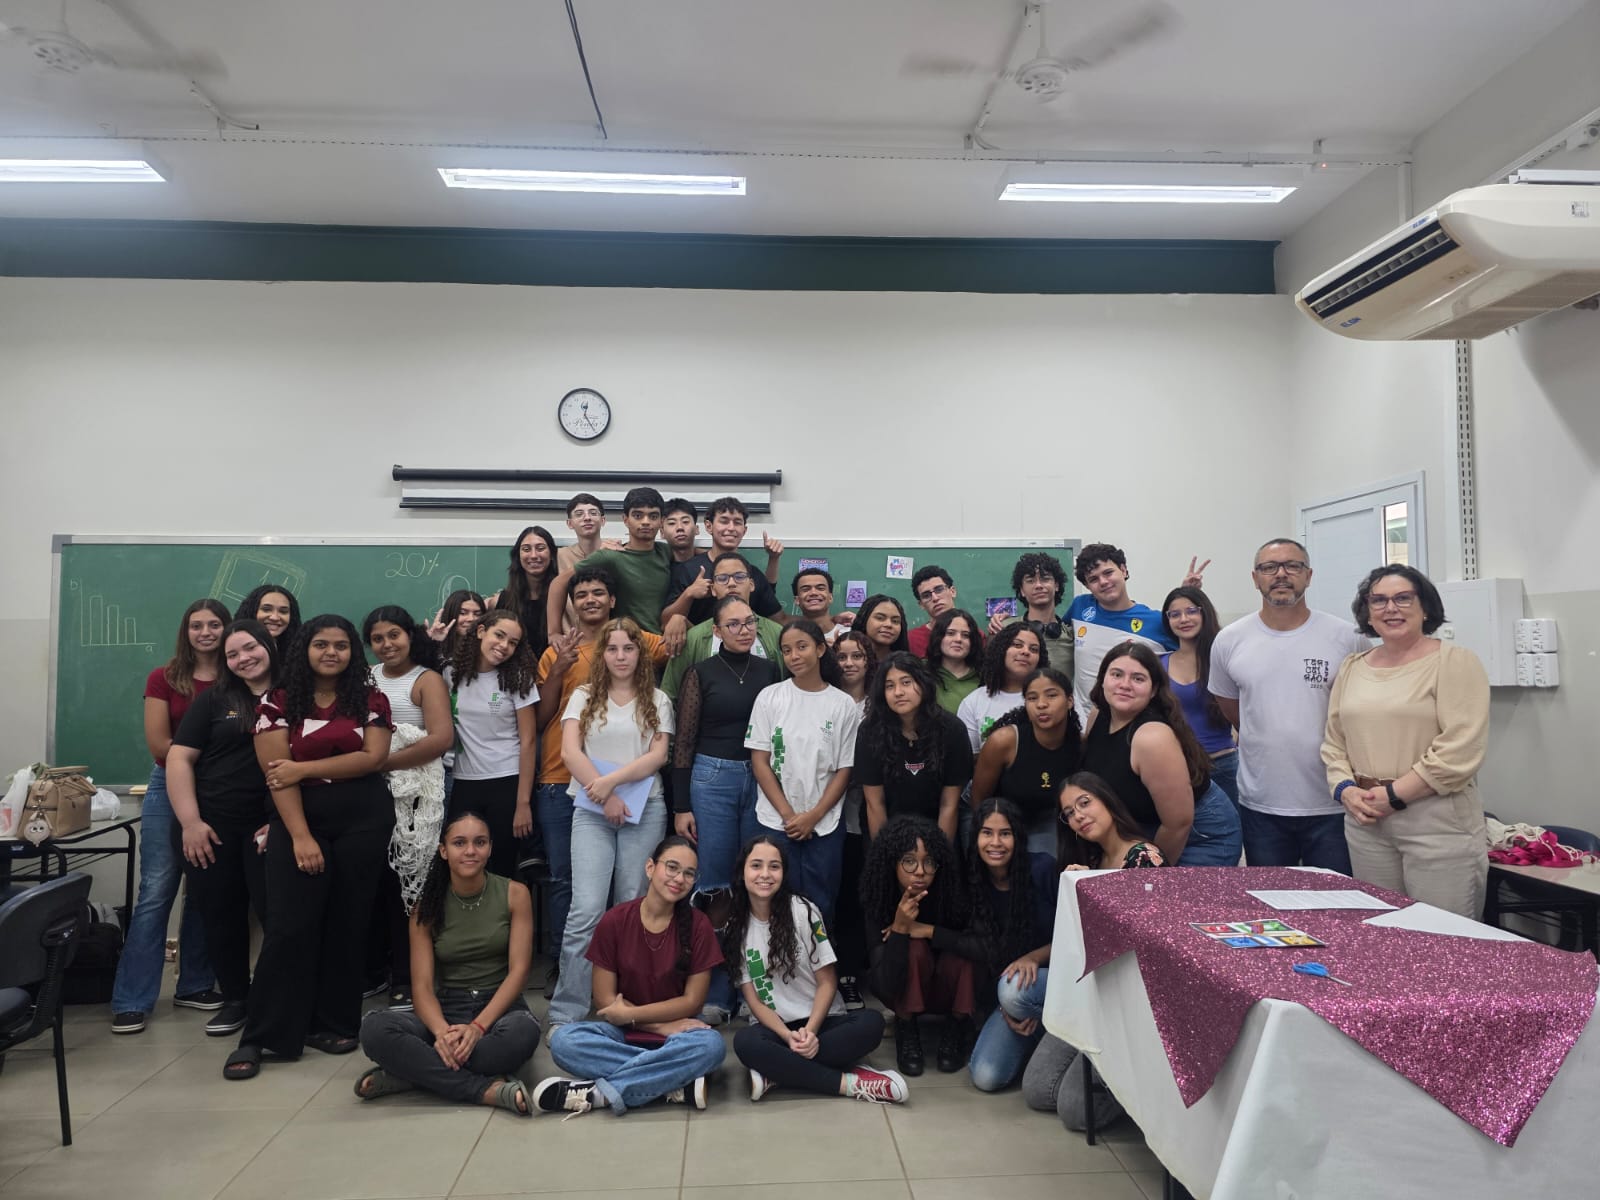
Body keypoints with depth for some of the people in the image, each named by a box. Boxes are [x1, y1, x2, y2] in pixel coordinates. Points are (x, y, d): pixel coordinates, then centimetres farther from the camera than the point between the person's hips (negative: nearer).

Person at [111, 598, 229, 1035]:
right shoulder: (164, 679, 1)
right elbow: (159, 744, -5)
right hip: (171, 789, -1)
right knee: (155, 892, -2)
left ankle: (195, 985, 21)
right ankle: (131, 1001, 4)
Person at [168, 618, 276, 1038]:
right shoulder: (214, 698, 5)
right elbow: (179, 758, 1)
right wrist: (190, 821, -8)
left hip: (271, 824, -1)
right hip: (210, 824, 2)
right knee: (220, 913, 9)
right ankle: (235, 999, 24)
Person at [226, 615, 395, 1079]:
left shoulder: (372, 700, 5)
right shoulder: (277, 702, 2)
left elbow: (373, 758, -8)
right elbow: (276, 773, -6)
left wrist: (305, 767, -13)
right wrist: (300, 835, -15)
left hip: (364, 820, 1)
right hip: (299, 819, -1)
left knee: (347, 924, 6)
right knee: (289, 927, -5)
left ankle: (334, 1024, 17)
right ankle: (259, 1037, 3)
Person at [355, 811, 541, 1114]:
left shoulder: (514, 894, -1)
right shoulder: (427, 906, 2)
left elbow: (518, 970, -8)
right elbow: (422, 985, -5)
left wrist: (478, 1027, -23)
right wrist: (443, 1031, -27)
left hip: (499, 1007, -2)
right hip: (445, 1009, 2)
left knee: (523, 1031, -38)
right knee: (375, 1028, -29)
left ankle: (417, 1073, -22)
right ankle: (489, 1090, -32)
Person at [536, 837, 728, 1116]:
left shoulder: (698, 925, -7)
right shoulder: (614, 921, -6)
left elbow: (692, 1001, -5)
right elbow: (604, 1002, -5)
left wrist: (629, 1013, -11)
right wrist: (662, 1025, -13)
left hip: (675, 1033, 0)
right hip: (622, 1034, 1)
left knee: (711, 1044, -34)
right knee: (563, 1040, -29)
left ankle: (598, 1092, -27)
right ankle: (679, 1083, -28)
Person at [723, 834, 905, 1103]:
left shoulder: (803, 911, -5)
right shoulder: (734, 928, 0)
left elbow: (827, 982, -5)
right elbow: (753, 1000, -3)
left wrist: (810, 1030, -21)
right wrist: (788, 1036, -20)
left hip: (820, 1020, 0)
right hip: (773, 1027, 0)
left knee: (871, 1022, -31)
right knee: (745, 1042, -35)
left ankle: (777, 1072, -25)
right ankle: (847, 1082, -26)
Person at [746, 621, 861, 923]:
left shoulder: (844, 705, 0)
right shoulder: (770, 697, 0)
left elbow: (844, 770, 1)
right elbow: (759, 762, -2)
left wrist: (813, 816, -8)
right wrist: (788, 815, -8)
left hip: (824, 826, 0)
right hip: (776, 822, 0)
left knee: (819, 905, 6)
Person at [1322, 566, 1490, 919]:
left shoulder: (1455, 661, -5)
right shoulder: (1352, 668, 12)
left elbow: (1460, 750, -13)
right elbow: (1333, 743, 15)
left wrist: (1393, 795, -14)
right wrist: (1346, 790, -2)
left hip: (1438, 822, -5)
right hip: (1365, 822, 5)